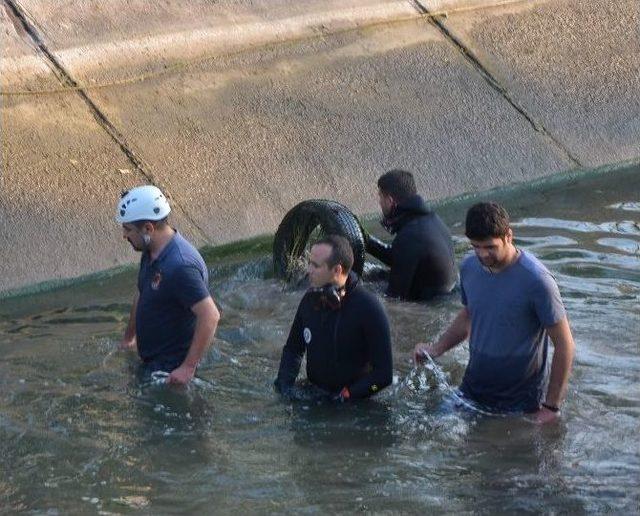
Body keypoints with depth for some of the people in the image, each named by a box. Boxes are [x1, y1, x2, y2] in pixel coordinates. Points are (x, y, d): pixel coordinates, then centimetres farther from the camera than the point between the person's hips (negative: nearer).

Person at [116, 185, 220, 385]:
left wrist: (188, 367, -30)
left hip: (171, 370, -9)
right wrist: (129, 338, 28)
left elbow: (210, 316, -32)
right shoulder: (151, 253, 2)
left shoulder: (180, 266, -30)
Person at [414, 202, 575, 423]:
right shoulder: (469, 268, -4)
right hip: (473, 389, 6)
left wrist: (551, 407, -16)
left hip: (521, 402, -6)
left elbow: (564, 344, -17)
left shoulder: (536, 280, -23)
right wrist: (437, 348, -3)